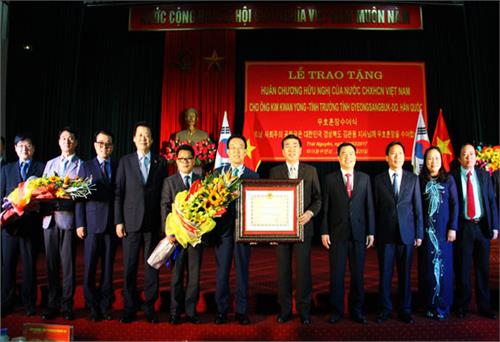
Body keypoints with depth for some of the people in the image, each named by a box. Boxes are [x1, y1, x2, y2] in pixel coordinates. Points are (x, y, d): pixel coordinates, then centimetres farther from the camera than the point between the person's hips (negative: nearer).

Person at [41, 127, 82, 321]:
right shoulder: (50, 164, 18)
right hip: (49, 219, 4)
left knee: (68, 264, 1)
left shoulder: (81, 165, 2)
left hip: (68, 219, -4)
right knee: (51, 263, 9)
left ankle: (67, 305, 11)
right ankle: (52, 304, 20)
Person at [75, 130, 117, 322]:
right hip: (92, 224, -1)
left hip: (112, 224, 1)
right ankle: (93, 308, 13)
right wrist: (80, 223, -4)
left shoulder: (118, 167, 10)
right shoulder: (86, 167, 7)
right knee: (90, 268, 1)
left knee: (108, 268, 7)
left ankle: (105, 306, 17)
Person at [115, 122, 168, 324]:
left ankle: (150, 308, 17)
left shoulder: (160, 162, 7)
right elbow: (118, 193, 4)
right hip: (131, 222, 0)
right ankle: (129, 309, 17)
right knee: (129, 267, 4)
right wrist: (118, 221, -2)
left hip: (153, 223, 0)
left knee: (152, 266, 6)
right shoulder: (125, 161, 7)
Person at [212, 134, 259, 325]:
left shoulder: (253, 176, 6)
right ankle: (221, 310, 18)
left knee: (242, 270, 6)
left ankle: (241, 311, 18)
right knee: (222, 270, 5)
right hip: (223, 227, 1)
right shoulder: (218, 173, 8)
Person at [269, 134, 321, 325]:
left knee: (303, 268, 3)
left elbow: (317, 198, 5)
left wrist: (310, 212, -13)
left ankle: (304, 309, 16)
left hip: (303, 226, 0)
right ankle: (285, 309, 18)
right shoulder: (275, 171, 6)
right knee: (283, 269, 7)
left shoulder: (310, 171, 7)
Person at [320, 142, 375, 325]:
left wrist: (371, 232, 2)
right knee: (336, 274, 4)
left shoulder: (365, 178, 7)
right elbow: (325, 207, 1)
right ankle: (336, 310, 18)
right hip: (337, 234, -1)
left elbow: (369, 206, 6)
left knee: (358, 274, 8)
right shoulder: (330, 179, 3)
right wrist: (324, 232, -4)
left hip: (358, 233, 1)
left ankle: (356, 310, 22)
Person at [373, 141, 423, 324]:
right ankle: (385, 309, 18)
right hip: (385, 234, -1)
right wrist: (373, 233, -1)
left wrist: (419, 233, 1)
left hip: (406, 233, 1)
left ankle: (405, 310, 20)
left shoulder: (413, 178, 6)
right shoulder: (378, 180, 3)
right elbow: (375, 208, 3)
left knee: (405, 274, 8)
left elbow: (418, 208, 5)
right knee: (385, 273, 5)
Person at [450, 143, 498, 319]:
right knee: (462, 269, 5)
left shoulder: (484, 175, 7)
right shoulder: (452, 177, -3)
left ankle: (485, 307, 24)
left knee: (483, 268, 11)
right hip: (463, 227, -3)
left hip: (482, 226, 3)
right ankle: (462, 306, 19)